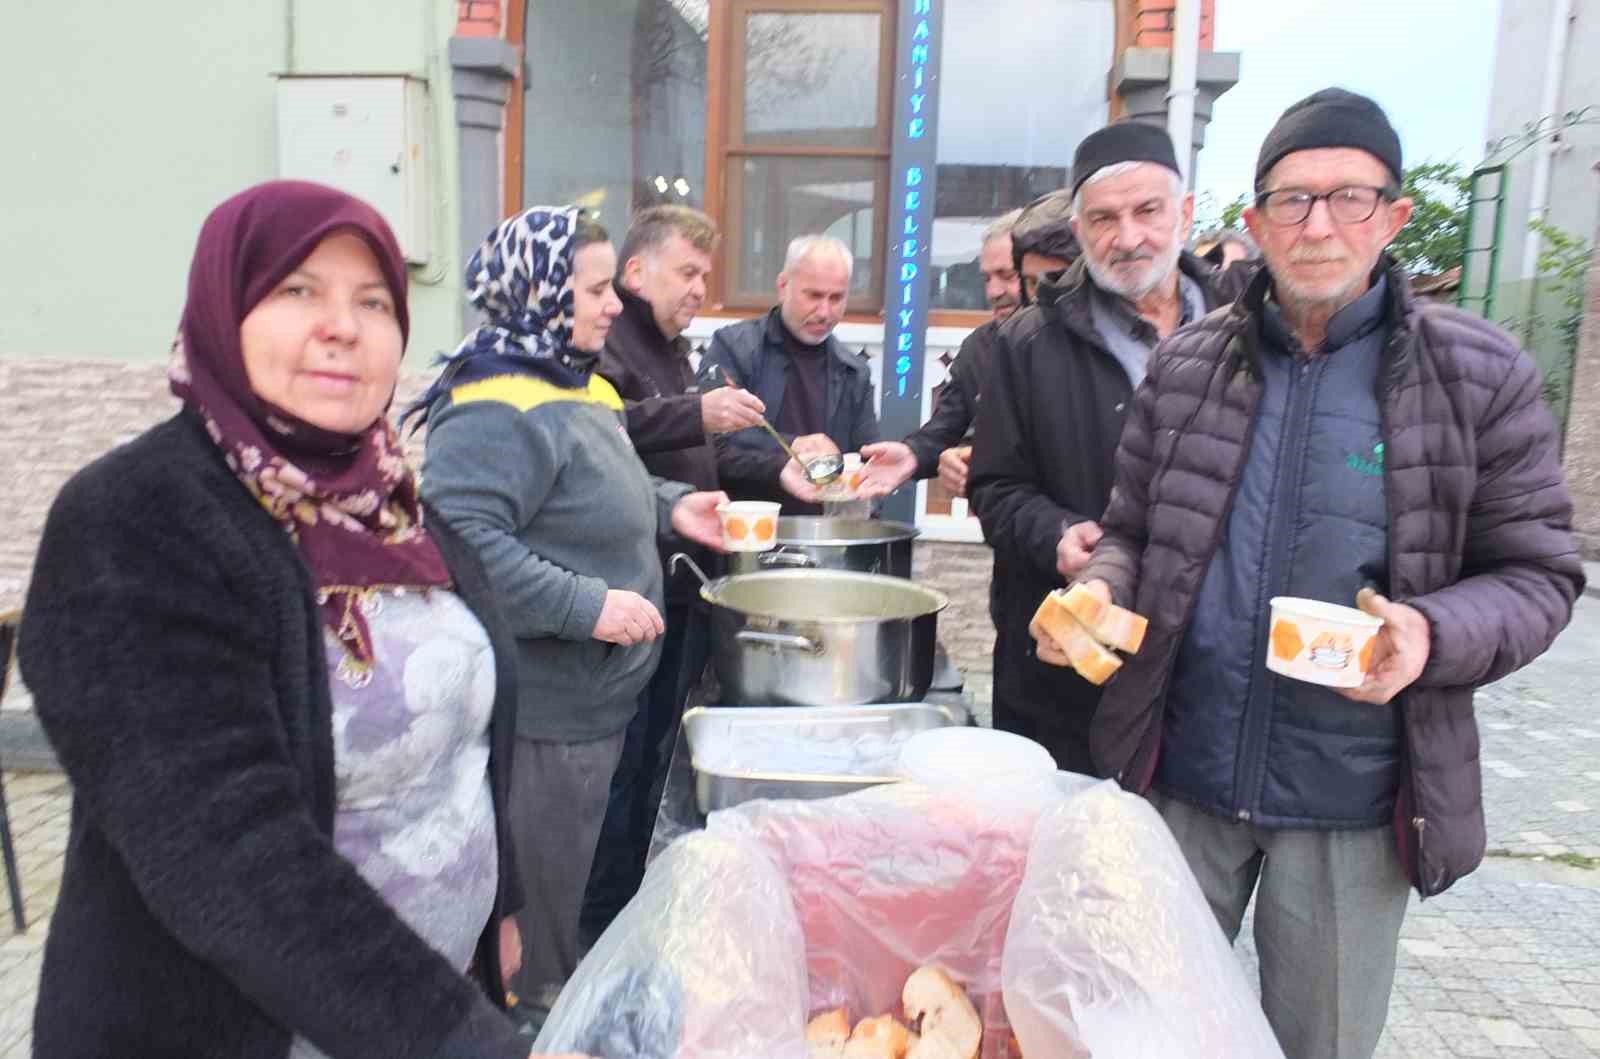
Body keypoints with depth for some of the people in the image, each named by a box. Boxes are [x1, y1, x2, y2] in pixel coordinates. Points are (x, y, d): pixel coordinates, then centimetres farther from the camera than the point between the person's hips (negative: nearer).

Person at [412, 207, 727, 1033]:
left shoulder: (579, 386, 10)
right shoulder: (497, 409, -21)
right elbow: (460, 541, -31)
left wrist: (669, 506, 7)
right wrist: (586, 606, -29)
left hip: (594, 697, 10)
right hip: (538, 714, -10)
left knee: (570, 887, 26)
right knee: (532, 903, 9)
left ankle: (557, 997, 44)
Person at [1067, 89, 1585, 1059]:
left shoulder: (1478, 375, -6)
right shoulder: (1186, 365, 0)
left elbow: (1537, 572, -2)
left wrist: (1432, 633, -22)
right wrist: (1102, 591, -14)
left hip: (1354, 806, -1)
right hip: (1179, 779, 2)